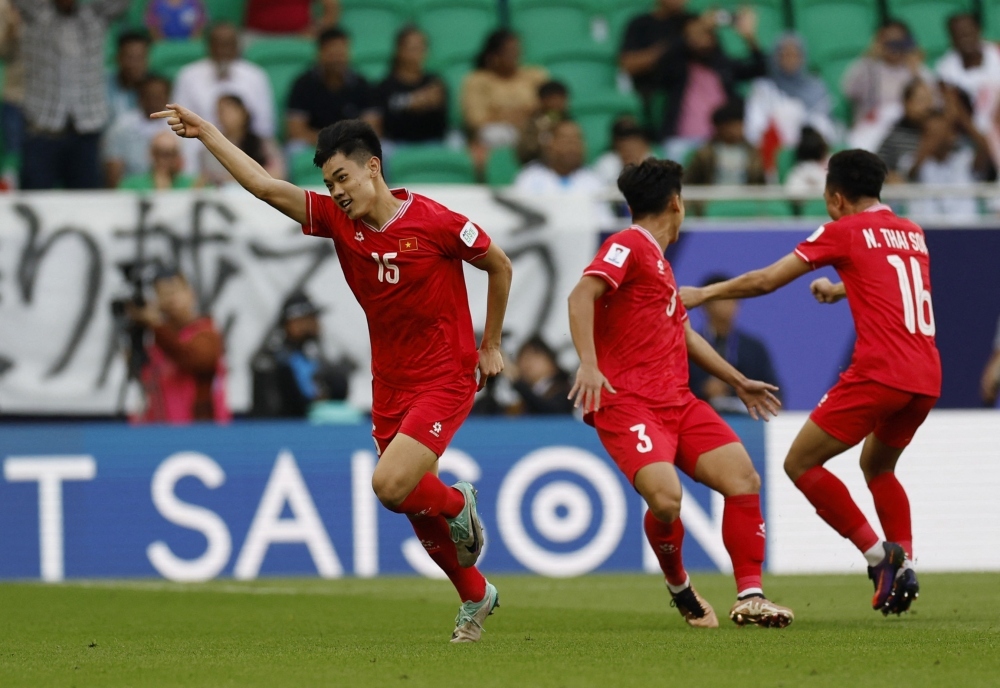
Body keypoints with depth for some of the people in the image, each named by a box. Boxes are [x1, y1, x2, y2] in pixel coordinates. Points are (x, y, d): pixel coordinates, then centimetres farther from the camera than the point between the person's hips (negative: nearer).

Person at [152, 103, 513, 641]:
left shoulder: (434, 222, -15)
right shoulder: (337, 219, -2)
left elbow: (499, 265, -1)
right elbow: (265, 186, -4)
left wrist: (490, 346, 5)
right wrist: (206, 133, -9)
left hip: (446, 379, -6)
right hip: (390, 386, 6)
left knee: (391, 484, -23)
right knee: (417, 509, 9)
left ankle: (457, 503, 9)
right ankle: (475, 598, 32)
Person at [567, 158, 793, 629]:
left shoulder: (659, 264, 25)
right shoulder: (628, 246, -4)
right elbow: (581, 295, -19)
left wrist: (739, 383, 44)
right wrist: (588, 364, -31)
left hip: (677, 402, 9)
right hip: (628, 402, -9)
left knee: (743, 478, -7)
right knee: (665, 497, -25)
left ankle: (750, 597, -3)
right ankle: (678, 586, 4)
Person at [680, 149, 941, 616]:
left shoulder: (845, 232, 2)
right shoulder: (913, 233, 20)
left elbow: (766, 280, 5)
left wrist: (704, 293, 17)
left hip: (879, 372, -7)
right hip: (927, 376, 7)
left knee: (801, 463, 2)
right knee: (877, 466, 28)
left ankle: (878, 554, -8)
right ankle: (904, 563, 9)